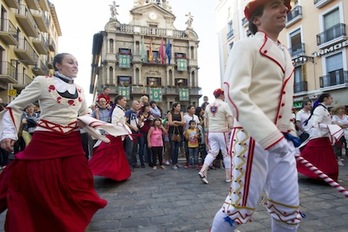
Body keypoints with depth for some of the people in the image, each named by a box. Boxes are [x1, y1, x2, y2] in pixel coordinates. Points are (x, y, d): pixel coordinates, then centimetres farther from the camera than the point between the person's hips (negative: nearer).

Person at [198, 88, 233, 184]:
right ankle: (228, 177, 15)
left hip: (211, 133, 5)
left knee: (212, 152, 8)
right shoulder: (224, 105, -7)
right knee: (227, 154, 7)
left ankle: (203, 171, -9)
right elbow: (230, 119, -13)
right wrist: (230, 128, 3)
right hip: (222, 132, -5)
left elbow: (205, 122, 14)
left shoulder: (208, 106, 9)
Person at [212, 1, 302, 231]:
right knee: (241, 206, 1)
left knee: (289, 209, 13)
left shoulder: (285, 53, 20)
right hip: (253, 139, -8)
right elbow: (235, 94, -21)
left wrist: (289, 133, 16)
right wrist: (271, 136, -27)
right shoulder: (247, 46, -5)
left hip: (282, 141, 8)